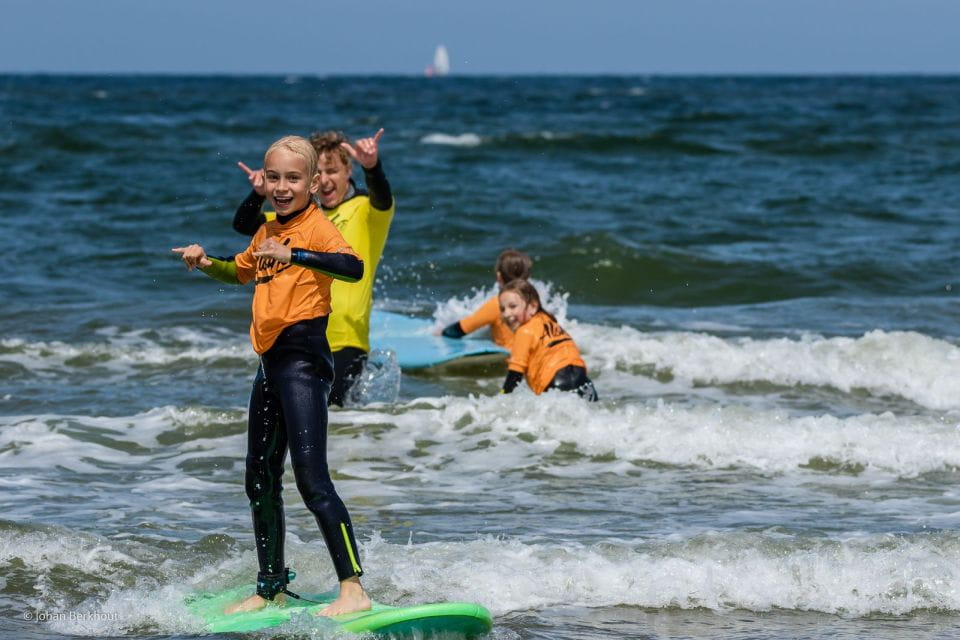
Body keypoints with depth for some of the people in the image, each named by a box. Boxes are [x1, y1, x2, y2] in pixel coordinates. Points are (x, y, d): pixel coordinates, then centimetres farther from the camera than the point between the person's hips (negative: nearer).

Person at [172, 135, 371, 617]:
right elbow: (240, 272, 37)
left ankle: (353, 589, -18)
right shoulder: (267, 232, 16)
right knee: (260, 481, 16)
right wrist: (206, 264, 17)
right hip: (271, 360, 9)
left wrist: (291, 254, -39)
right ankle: (271, 588, 29)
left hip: (304, 355, -9)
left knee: (311, 478, -17)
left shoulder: (316, 227, -10)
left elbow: (353, 267, -30)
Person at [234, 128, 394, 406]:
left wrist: (372, 167, -46)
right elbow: (243, 225, 11)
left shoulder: (366, 211, -2)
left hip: (345, 344, -6)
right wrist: (259, 194, -10)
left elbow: (383, 199, -25)